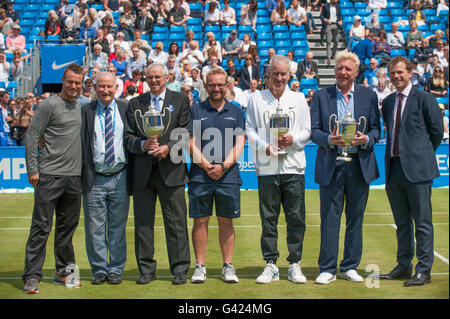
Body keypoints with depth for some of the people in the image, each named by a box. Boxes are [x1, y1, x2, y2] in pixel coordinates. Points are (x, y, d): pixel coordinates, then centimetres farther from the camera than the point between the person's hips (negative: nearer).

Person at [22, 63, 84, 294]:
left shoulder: (80, 106, 15)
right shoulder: (49, 105, -6)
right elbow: (31, 137, -7)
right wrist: (32, 170, -11)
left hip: (74, 176, 7)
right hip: (50, 175, -6)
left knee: (68, 226, 12)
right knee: (41, 226, -5)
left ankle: (64, 272, 23)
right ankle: (32, 277, -1)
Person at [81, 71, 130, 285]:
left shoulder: (126, 109, 7)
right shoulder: (85, 112, 4)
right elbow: (80, 145, 2)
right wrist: (80, 176, -6)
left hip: (119, 178, 0)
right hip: (95, 179, 0)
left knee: (118, 226, 6)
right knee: (95, 228, 4)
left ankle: (116, 270, 16)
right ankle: (99, 270, 16)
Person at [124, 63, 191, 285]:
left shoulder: (180, 101, 8)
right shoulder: (135, 104, 12)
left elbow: (185, 134, 1)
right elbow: (128, 137, 6)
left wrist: (168, 148, -15)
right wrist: (143, 144, -13)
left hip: (171, 171, -2)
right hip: (142, 173, 2)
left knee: (176, 222, 0)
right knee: (143, 223, 5)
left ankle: (180, 270, 7)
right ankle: (146, 270, 15)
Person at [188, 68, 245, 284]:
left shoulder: (236, 112, 11)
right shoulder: (196, 110, 7)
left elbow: (239, 144, 4)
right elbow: (191, 143, 1)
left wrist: (224, 166, -9)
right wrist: (207, 166, -10)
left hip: (228, 176, 1)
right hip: (200, 175, -1)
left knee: (226, 221, 5)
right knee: (200, 221, 1)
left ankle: (228, 266, 11)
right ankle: (200, 266, 8)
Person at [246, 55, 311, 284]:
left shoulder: (299, 99, 12)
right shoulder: (256, 100, 9)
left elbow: (308, 131, 9)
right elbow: (250, 131, 6)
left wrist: (293, 139, -10)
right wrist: (265, 146, -11)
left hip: (294, 166, 1)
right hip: (267, 168, 0)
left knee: (296, 218, 1)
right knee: (268, 218, 1)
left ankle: (295, 265, 10)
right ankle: (270, 265, 9)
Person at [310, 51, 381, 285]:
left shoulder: (369, 96, 9)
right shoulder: (320, 96, 6)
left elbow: (376, 129, 7)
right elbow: (314, 130, 1)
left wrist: (366, 139, -15)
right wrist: (329, 139, -19)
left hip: (360, 165, 2)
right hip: (331, 166, -1)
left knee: (355, 219, 8)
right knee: (329, 219, -1)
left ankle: (350, 267, 18)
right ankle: (327, 269, 8)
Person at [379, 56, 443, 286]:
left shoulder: (424, 98, -3)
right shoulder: (387, 102, 14)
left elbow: (437, 130, 0)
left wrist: (423, 154, 6)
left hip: (417, 169, -6)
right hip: (394, 168, 6)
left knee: (422, 223, -1)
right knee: (402, 223, 14)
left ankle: (423, 270, 4)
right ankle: (403, 266, 23)